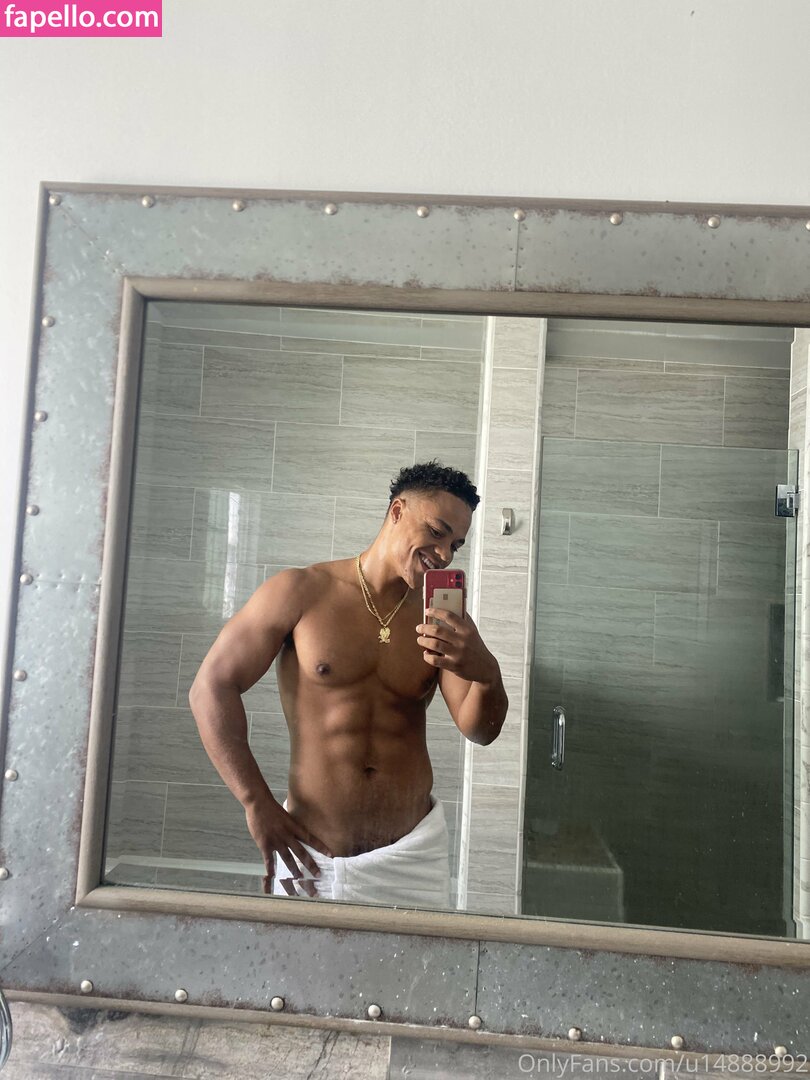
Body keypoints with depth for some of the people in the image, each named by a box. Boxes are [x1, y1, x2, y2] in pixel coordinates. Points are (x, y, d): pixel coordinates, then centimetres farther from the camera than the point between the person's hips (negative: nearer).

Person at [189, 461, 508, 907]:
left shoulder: (439, 618, 1)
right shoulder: (300, 593, -8)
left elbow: (480, 730, -3)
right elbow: (211, 688, -7)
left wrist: (485, 672, -26)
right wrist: (257, 803, -10)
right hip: (310, 852, -2)